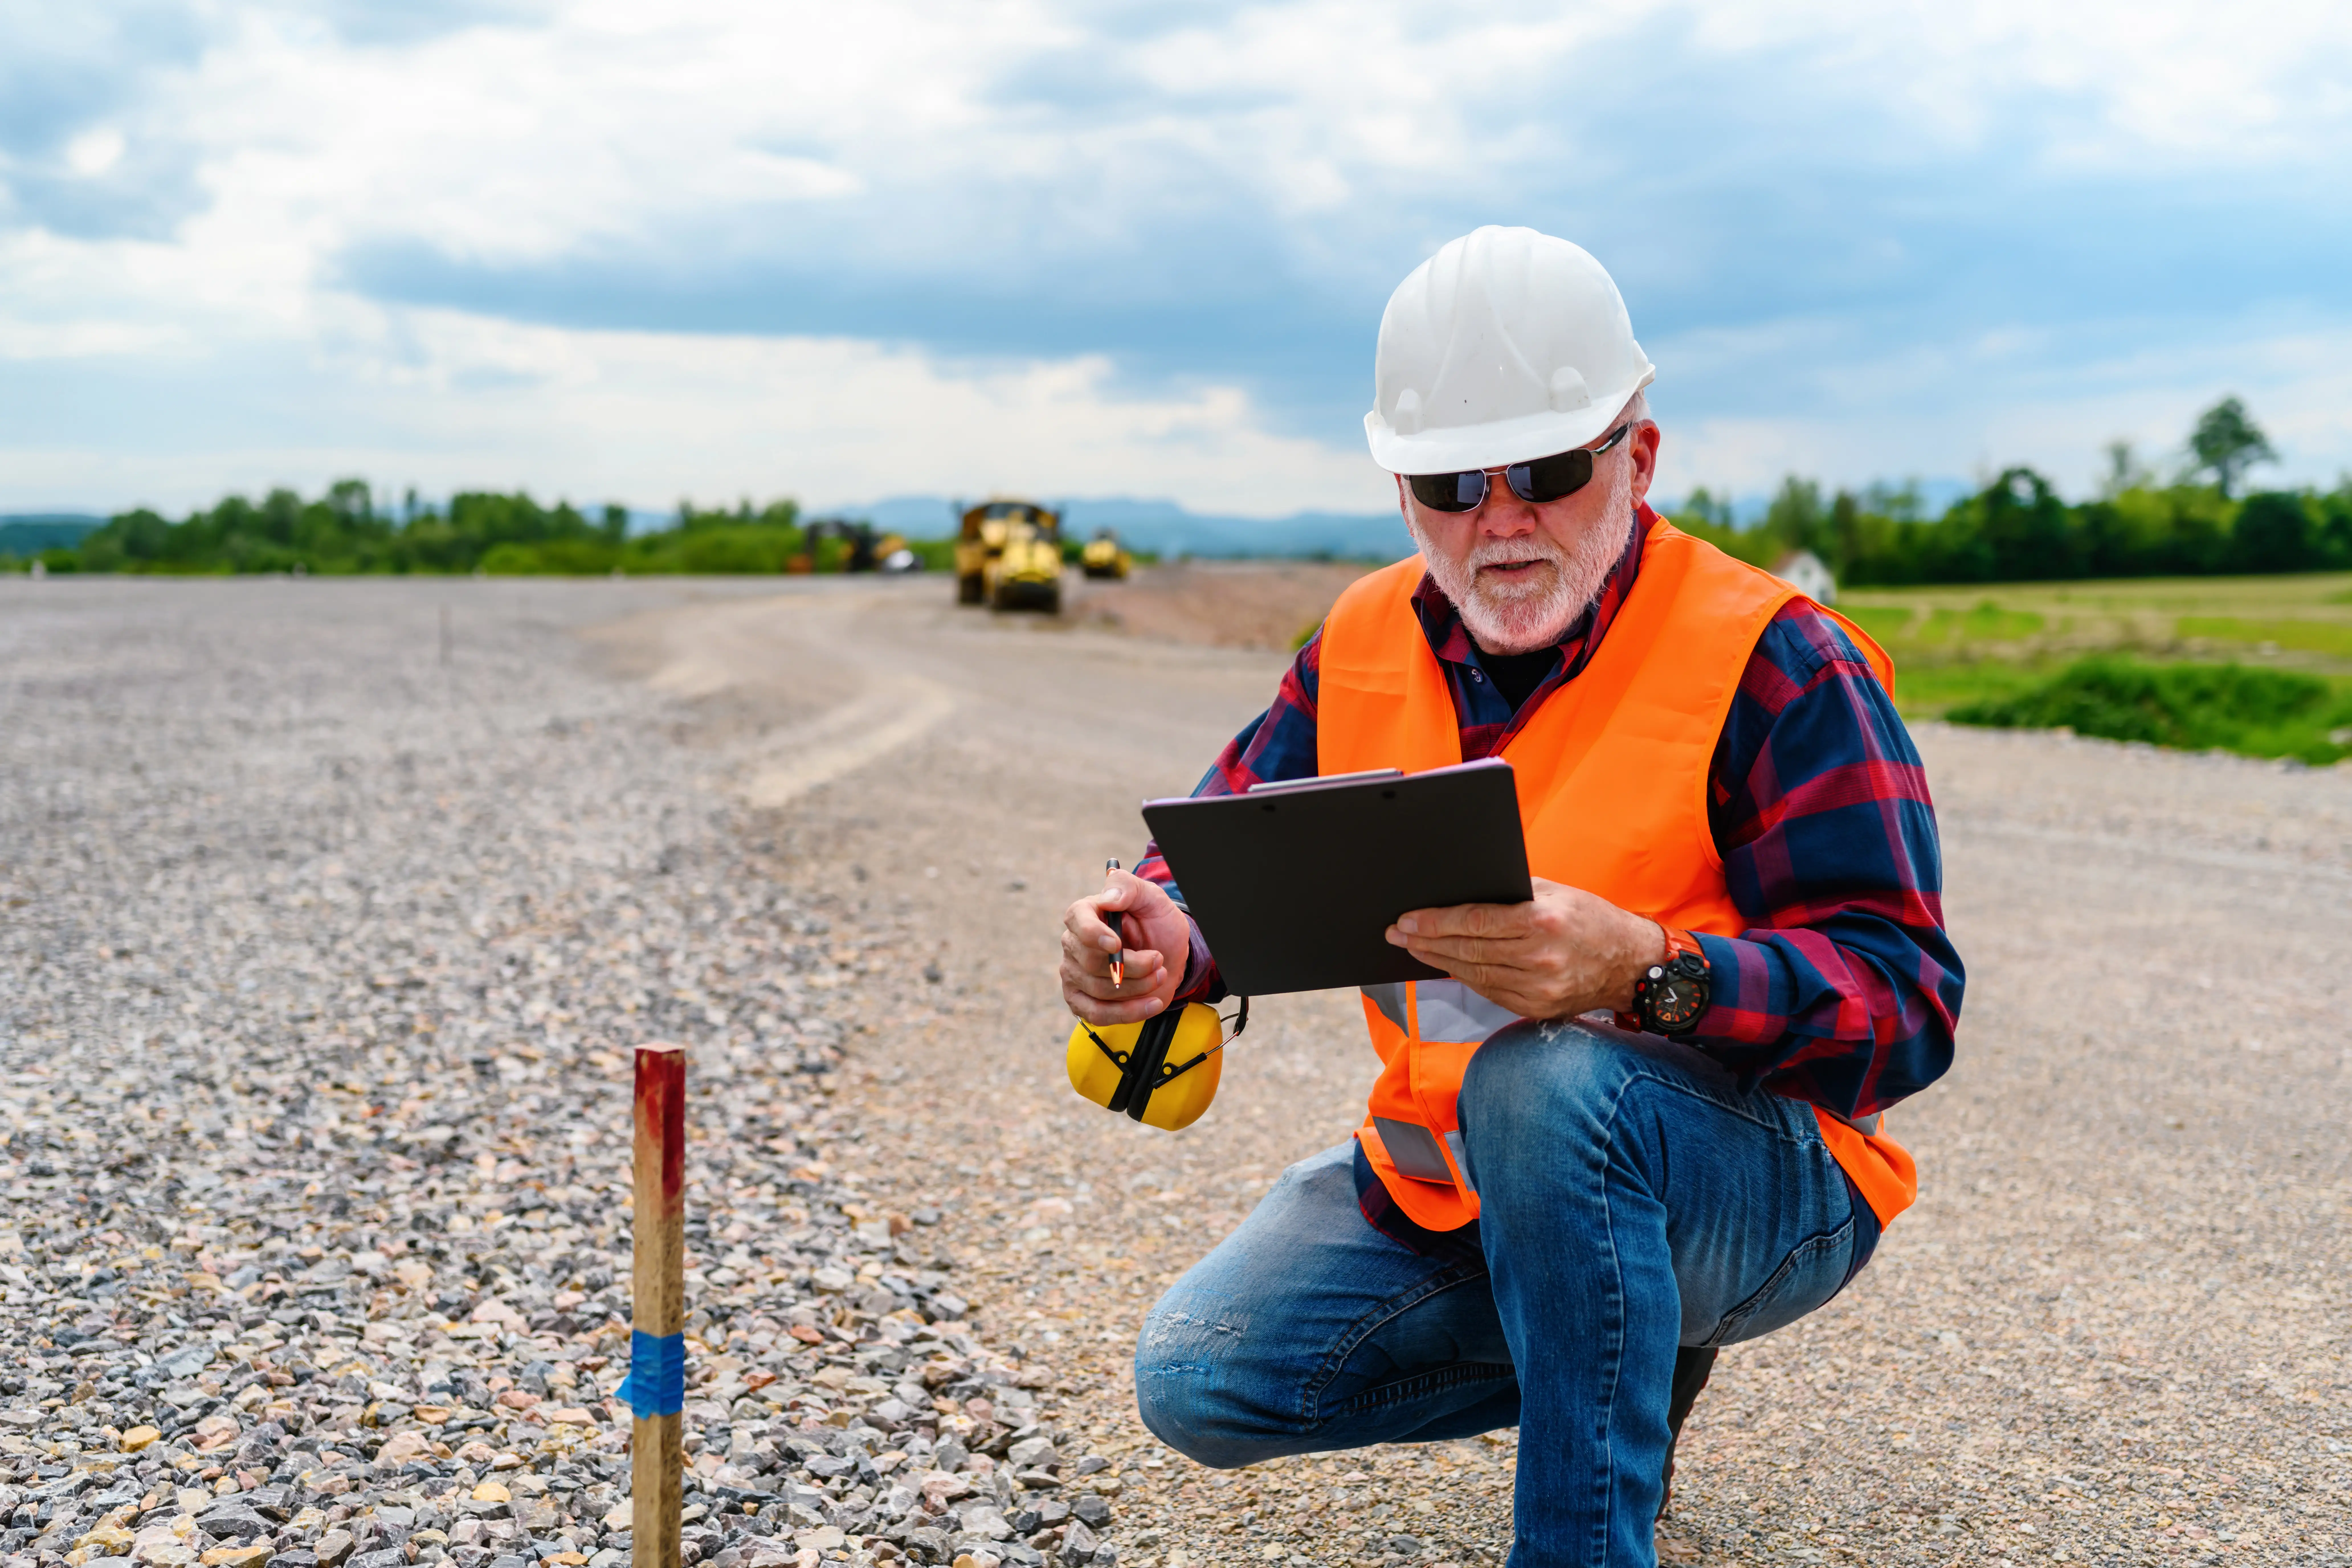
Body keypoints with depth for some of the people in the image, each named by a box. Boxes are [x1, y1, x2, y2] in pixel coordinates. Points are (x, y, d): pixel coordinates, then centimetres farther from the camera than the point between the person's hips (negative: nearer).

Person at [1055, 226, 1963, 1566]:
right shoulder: (1367, 644, 1)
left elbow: (1906, 1004, -22)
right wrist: (1166, 939, -18)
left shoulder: (1771, 662, -16)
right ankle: (1632, 1358, 12)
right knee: (1199, 1385, -6)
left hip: (1756, 1183, -6)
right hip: (1448, 1187, 7)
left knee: (1543, 1082, -38)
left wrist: (1645, 970, -41)